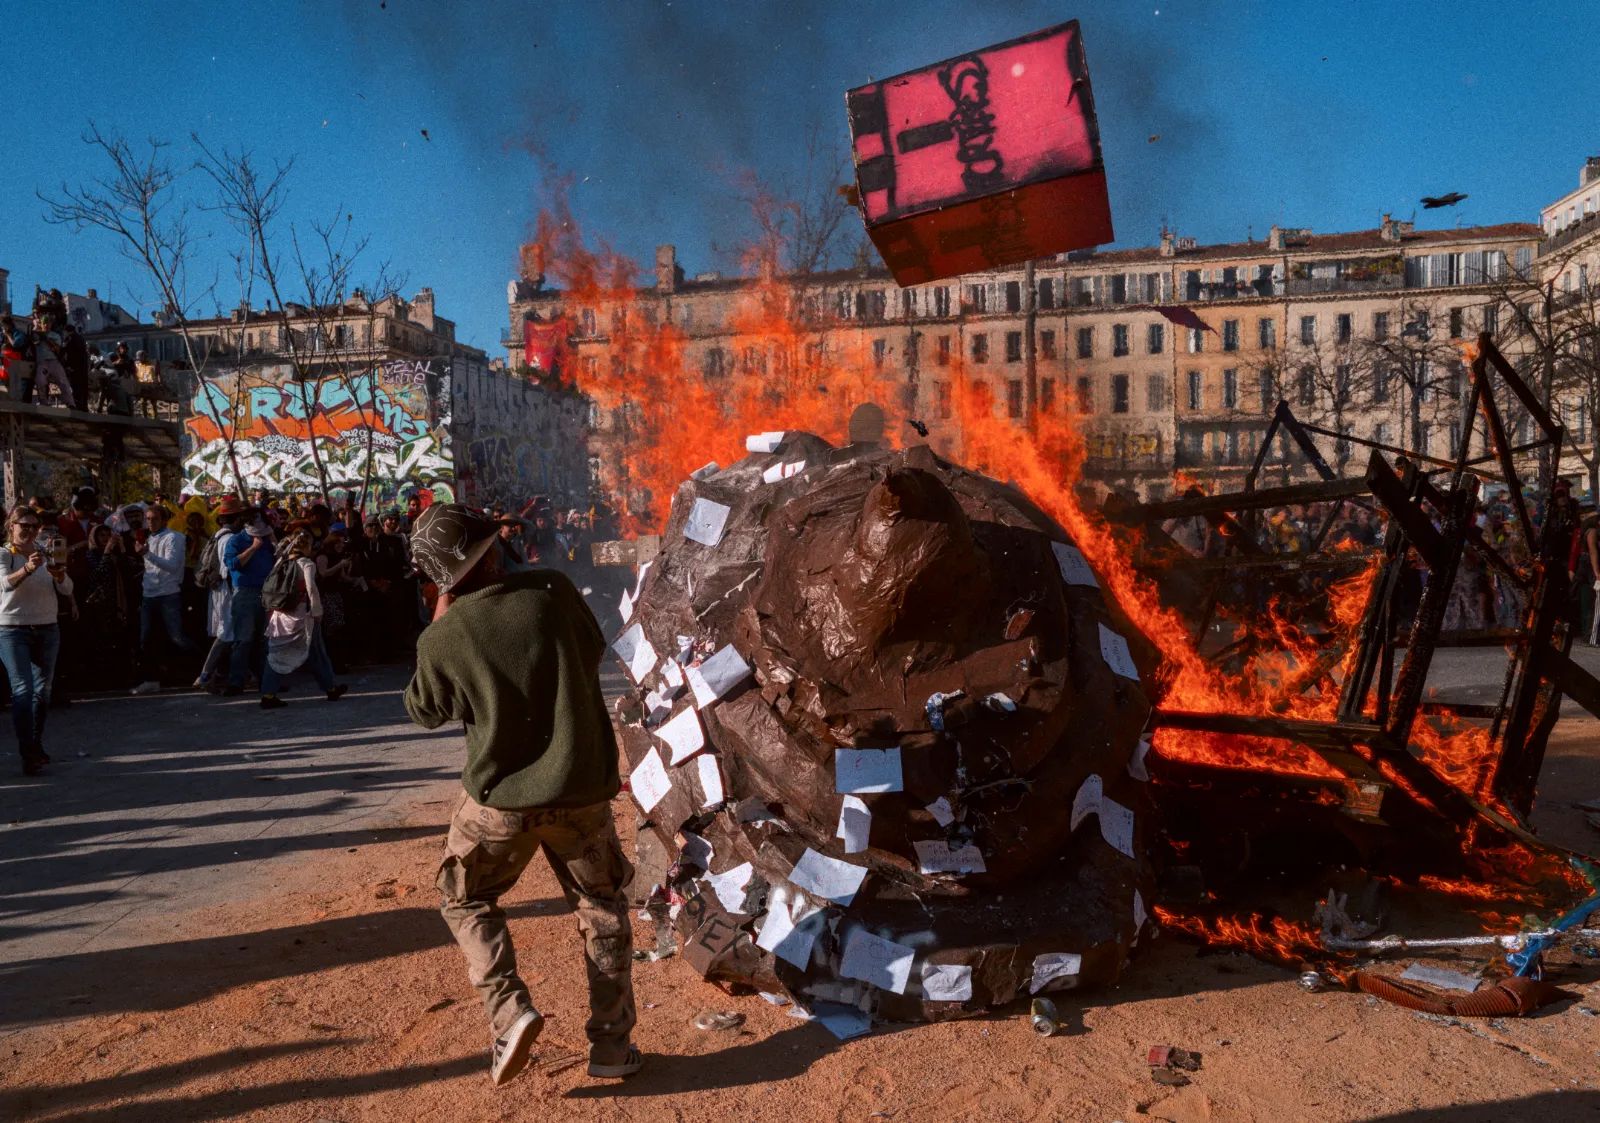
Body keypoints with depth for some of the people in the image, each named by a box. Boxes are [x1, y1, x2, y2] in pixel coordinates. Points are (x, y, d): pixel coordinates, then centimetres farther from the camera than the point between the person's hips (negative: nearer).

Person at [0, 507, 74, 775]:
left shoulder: (46, 553, 8)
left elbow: (67, 590, 1)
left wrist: (59, 575, -21)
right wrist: (27, 569, -42)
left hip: (47, 630, 4)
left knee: (42, 690, 10)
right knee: (23, 689, -12)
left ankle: (36, 745, 24)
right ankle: (27, 753, -12)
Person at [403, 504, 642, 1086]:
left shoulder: (442, 638, -13)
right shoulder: (552, 589, -11)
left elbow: (424, 713, 6)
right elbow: (594, 650, 7)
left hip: (500, 797, -1)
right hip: (583, 788, 1)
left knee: (466, 899, 24)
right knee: (602, 906, 20)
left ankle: (509, 1011, 6)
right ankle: (611, 1043, 21)